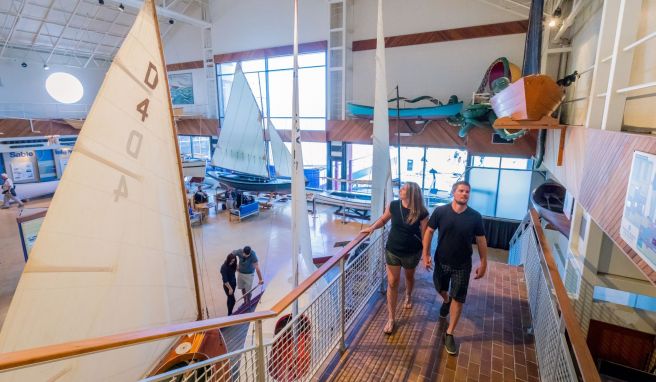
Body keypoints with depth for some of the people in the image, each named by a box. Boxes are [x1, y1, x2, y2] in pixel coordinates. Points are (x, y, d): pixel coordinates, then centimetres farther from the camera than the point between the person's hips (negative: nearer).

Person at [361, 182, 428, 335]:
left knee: (409, 277, 26)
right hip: (392, 251, 1)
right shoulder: (393, 206, -12)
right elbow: (383, 220, 6)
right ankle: (390, 319, 15)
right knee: (392, 283, 3)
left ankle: (408, 296, 60)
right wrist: (372, 227, -10)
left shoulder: (421, 213, -19)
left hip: (412, 253, -1)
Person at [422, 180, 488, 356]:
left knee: (458, 300, 6)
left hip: (462, 265, 0)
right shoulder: (440, 211, -14)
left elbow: (481, 240, -2)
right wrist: (425, 254, -7)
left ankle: (449, 334, 22)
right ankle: (446, 300, 59)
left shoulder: (475, 217, -12)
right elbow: (429, 232, -5)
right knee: (441, 289, 23)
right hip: (441, 261, 1)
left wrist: (483, 263, 0)